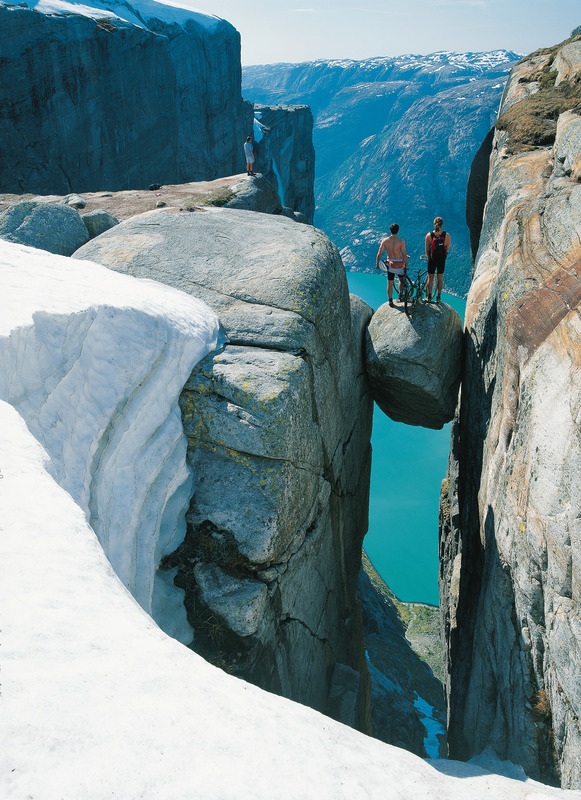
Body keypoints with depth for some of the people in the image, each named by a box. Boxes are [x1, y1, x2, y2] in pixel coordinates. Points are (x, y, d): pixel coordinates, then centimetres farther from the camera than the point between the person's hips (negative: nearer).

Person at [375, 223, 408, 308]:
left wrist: (377, 264, 7)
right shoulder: (401, 241, -15)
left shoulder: (384, 241, -8)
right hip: (400, 264, -1)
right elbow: (404, 255, -14)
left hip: (390, 264, 1)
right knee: (401, 279, 26)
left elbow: (379, 254, -5)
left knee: (390, 283, 10)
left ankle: (390, 301, 13)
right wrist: (406, 266, -3)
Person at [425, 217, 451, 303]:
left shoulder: (428, 235, -14)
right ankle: (438, 297, 22)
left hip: (432, 259, -1)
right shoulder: (447, 235, -12)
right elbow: (447, 249, -1)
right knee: (440, 278, 14)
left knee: (430, 278, 12)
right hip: (442, 260, 1)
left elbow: (427, 249, -4)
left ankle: (429, 297, 20)